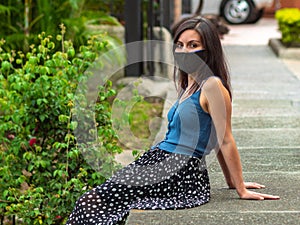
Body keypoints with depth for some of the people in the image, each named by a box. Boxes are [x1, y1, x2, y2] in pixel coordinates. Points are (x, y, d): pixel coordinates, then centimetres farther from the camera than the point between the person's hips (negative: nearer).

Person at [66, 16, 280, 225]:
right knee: (90, 201, 0)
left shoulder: (212, 86, -12)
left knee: (92, 203, -14)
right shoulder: (189, 85, 17)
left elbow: (225, 141, -11)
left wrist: (241, 189, -8)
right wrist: (232, 181, 23)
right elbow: (216, 141, 21)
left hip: (181, 175, -9)